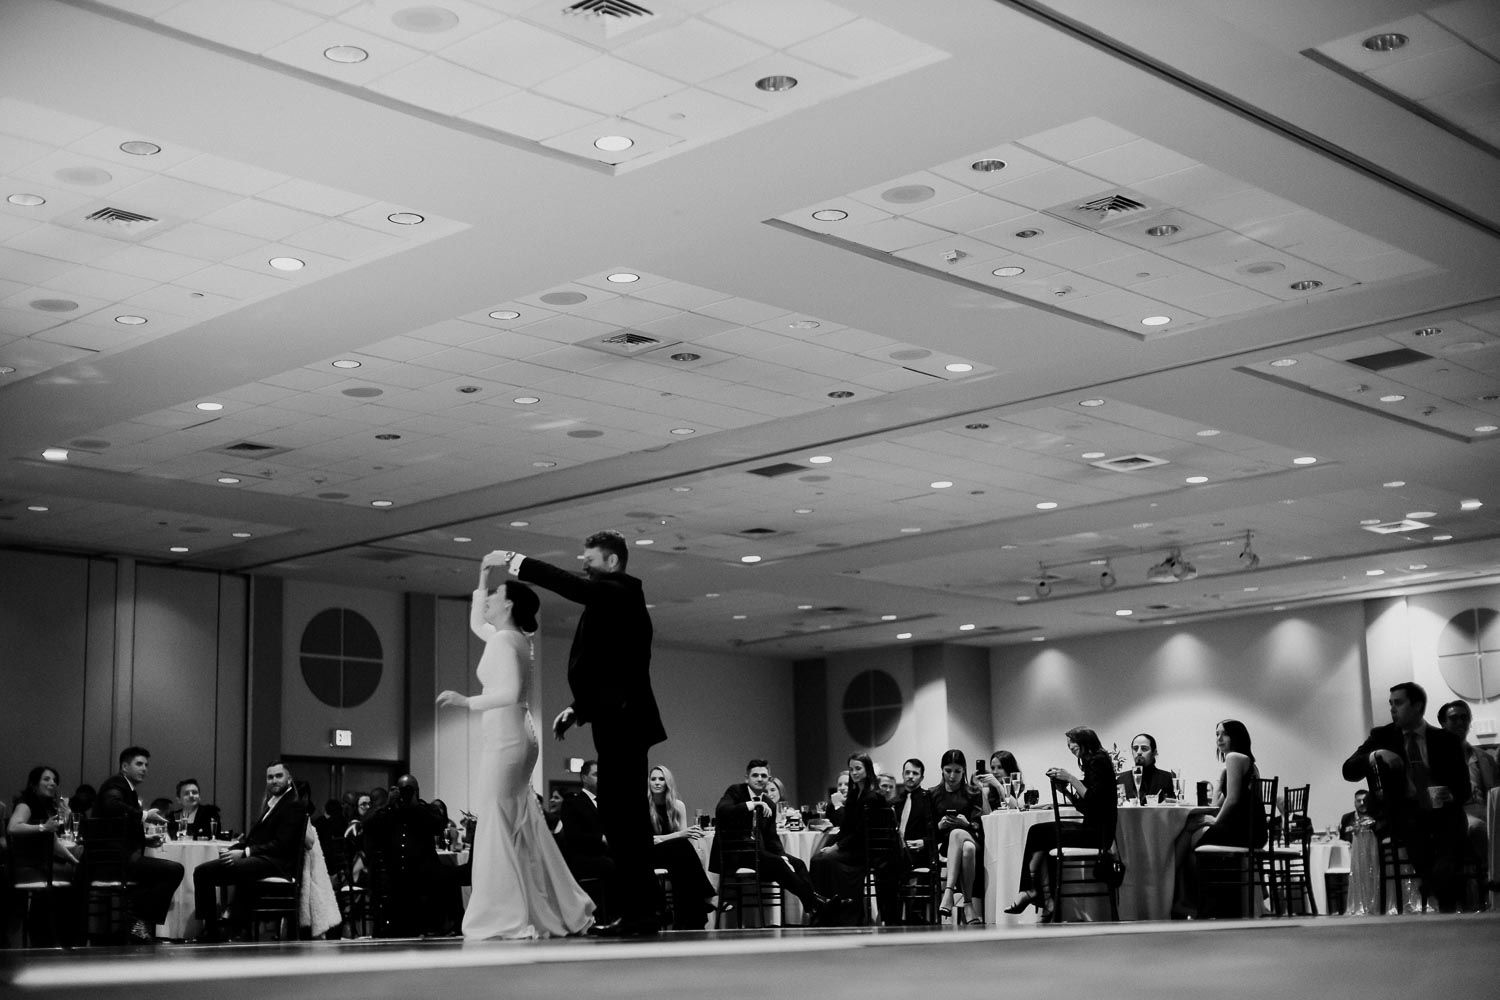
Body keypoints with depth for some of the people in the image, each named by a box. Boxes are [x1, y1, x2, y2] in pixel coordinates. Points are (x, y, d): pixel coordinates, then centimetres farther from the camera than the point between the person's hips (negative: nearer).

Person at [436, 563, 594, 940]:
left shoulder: (504, 640, -12)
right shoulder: (515, 637, 15)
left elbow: (511, 692, -24)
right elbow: (476, 624, 34)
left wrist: (467, 702, -20)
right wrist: (483, 578, 29)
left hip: (506, 740, -10)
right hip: (516, 738, 10)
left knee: (497, 827, -9)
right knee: (522, 828, 12)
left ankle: (507, 919, -10)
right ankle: (563, 910, 16)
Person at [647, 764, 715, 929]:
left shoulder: (677, 806, 8)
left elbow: (686, 837, 1)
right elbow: (648, 840, -14)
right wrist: (679, 835, -25)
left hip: (675, 857, 3)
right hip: (650, 856, -3)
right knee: (681, 845, -33)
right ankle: (706, 896, -34)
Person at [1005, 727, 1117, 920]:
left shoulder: (1098, 762, -8)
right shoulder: (1093, 763, 20)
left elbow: (1093, 800, -18)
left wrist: (1072, 779, -16)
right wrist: (1064, 790, 8)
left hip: (1098, 832, -9)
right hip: (1092, 830, 9)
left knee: (1039, 834, -15)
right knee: (1039, 831, -7)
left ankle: (1032, 891, -5)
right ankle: (1047, 901, -16)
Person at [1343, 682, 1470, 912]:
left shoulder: (1446, 740, 10)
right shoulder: (1382, 736, 12)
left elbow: (1463, 787, 7)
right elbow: (1349, 771, 2)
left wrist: (1449, 795, -16)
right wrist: (1375, 756, -17)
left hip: (1442, 812, -1)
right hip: (1405, 815, 1)